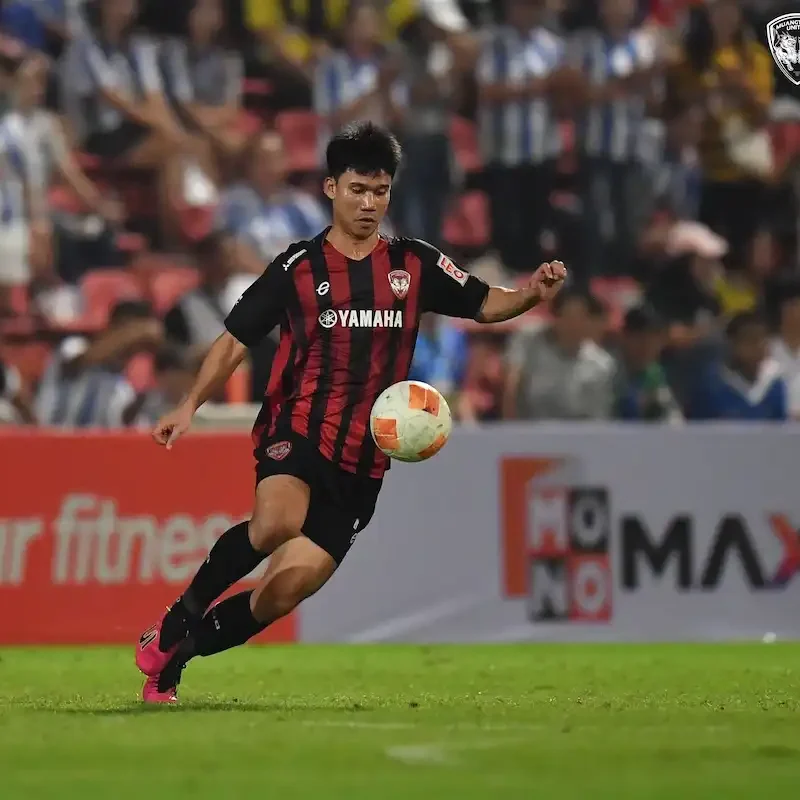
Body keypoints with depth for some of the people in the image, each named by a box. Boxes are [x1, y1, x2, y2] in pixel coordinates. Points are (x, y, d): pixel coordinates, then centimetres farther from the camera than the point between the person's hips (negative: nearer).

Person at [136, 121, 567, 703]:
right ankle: (180, 618, -15)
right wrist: (191, 405, -7)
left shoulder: (415, 265, 10)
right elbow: (235, 341, 6)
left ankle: (172, 659, 14)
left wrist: (533, 294, -7)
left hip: (362, 462, 3)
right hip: (297, 431, -3)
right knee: (277, 523, -35)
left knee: (285, 590, -5)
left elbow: (484, 305, 14)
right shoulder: (298, 268, 3)